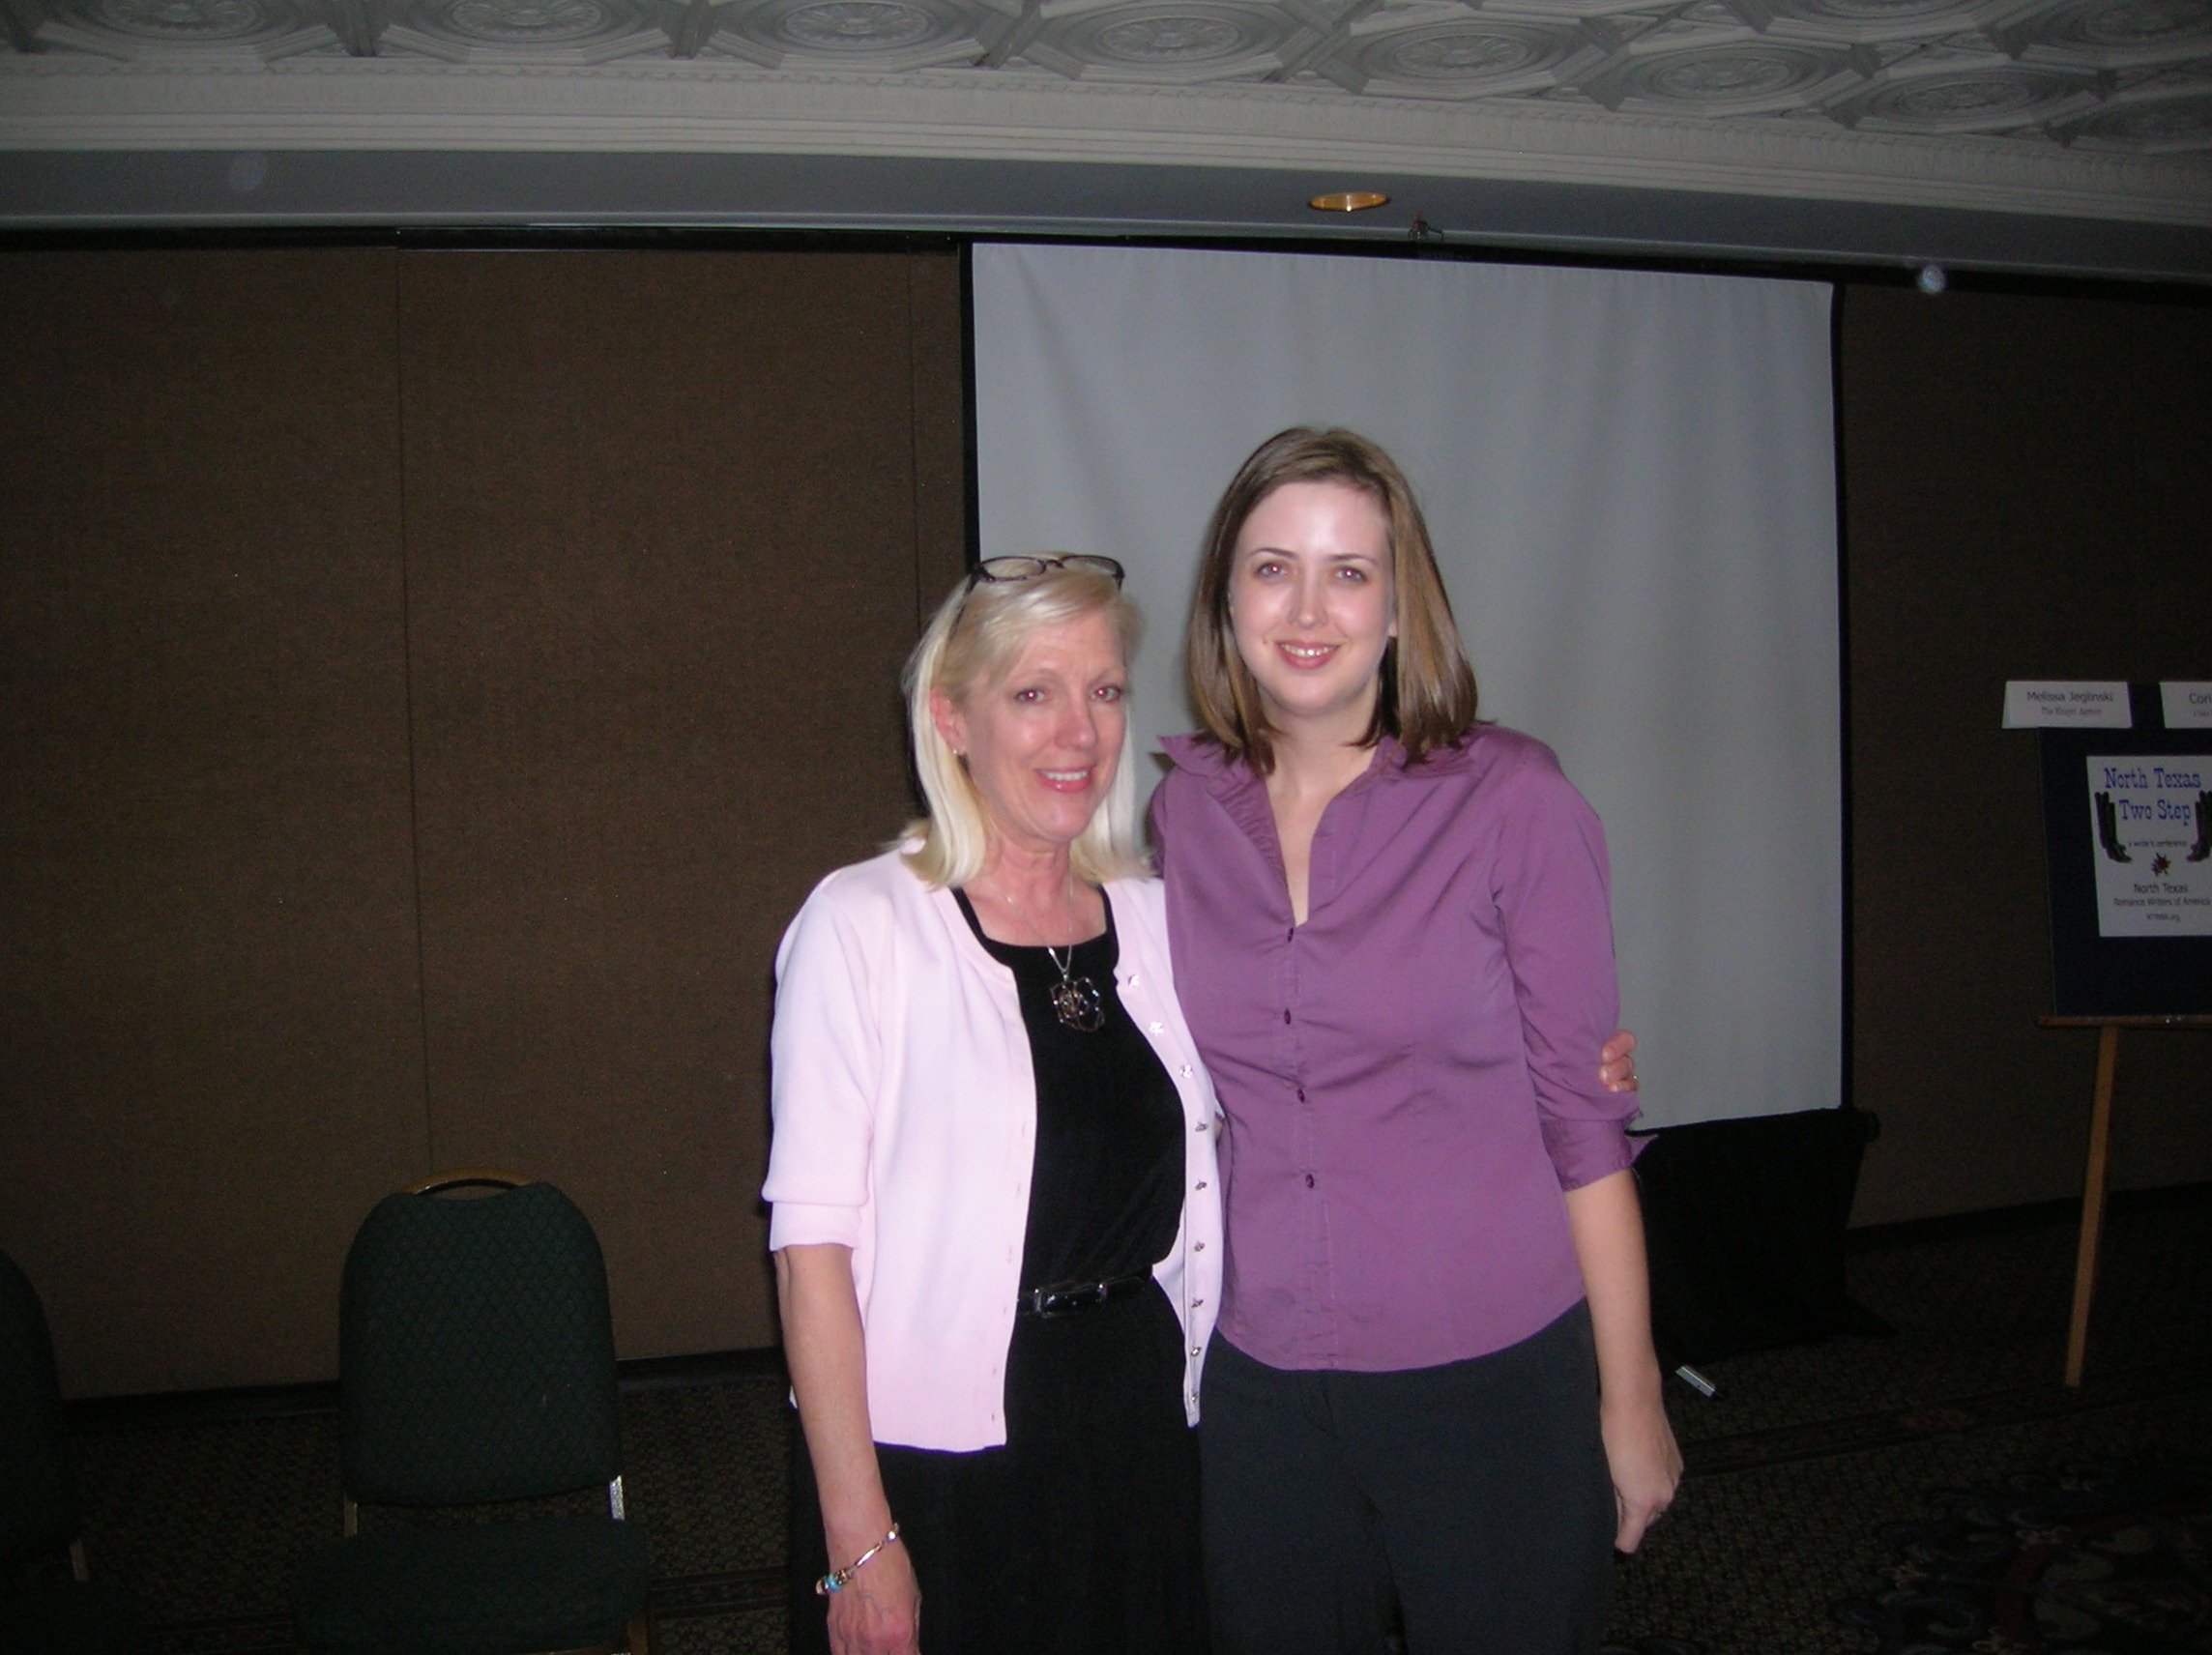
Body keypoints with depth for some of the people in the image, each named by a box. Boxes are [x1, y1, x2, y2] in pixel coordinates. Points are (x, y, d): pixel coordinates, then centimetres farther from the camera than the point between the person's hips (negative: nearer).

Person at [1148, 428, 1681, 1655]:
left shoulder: (1511, 802, -9)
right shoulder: (1181, 814, 0)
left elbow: (1583, 1116, -6)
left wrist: (1631, 1401, -4)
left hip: (1492, 1380, -3)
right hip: (1256, 1385, 3)